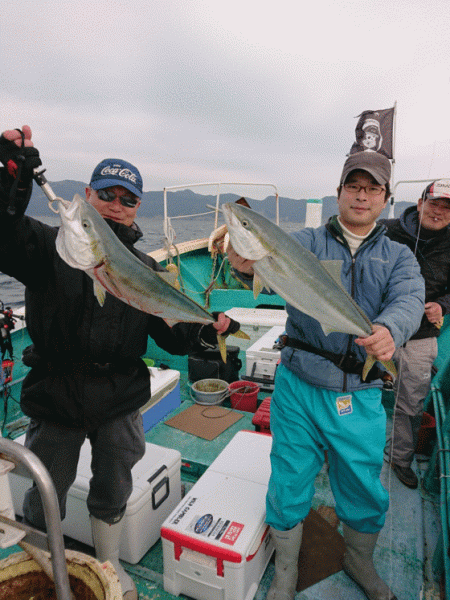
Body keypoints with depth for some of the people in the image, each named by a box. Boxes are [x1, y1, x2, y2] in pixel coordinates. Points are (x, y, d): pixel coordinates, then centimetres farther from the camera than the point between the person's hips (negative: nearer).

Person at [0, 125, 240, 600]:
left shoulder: (146, 269, 2)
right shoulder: (51, 246, -7)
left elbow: (169, 331, -2)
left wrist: (203, 333, -21)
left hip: (119, 404, 2)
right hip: (55, 400, -1)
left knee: (113, 492, 20)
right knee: (45, 499, 17)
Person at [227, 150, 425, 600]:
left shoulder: (398, 257, 6)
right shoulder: (308, 242, 0)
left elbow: (408, 300, -14)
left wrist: (389, 330, -38)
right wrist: (249, 262, -46)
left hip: (360, 398, 2)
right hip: (299, 389, -1)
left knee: (365, 491, 18)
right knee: (289, 486, 12)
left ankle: (359, 562, 51)